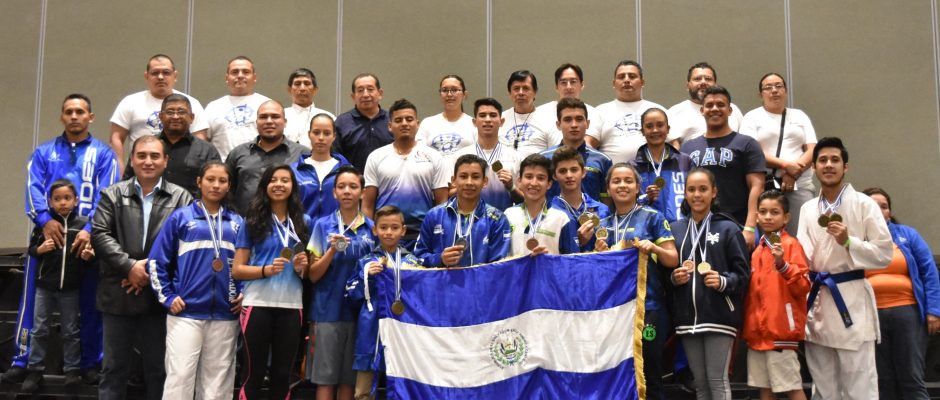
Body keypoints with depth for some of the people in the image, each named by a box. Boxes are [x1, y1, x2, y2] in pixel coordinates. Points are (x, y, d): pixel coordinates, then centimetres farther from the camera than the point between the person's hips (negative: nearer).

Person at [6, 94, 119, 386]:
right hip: (48, 234, 1)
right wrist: (45, 220, -17)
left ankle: (91, 364, 15)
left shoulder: (103, 154, 8)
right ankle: (23, 361, 11)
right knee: (33, 300, 2)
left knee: (90, 302, 5)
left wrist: (90, 229, -17)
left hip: (87, 237, -1)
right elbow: (33, 188, 1)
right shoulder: (44, 152, 14)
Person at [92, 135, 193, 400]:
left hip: (159, 293, -1)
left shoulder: (181, 198, 3)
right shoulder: (112, 195, 7)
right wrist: (130, 266, -15)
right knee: (114, 366, 10)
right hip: (119, 293, 1)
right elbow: (100, 234, -4)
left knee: (158, 367, 8)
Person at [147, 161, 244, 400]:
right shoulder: (181, 217, 4)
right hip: (186, 312, -2)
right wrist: (167, 297, -5)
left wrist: (244, 295, 4)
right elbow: (156, 261, 2)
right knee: (179, 377, -6)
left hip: (225, 316, 3)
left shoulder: (237, 223, 11)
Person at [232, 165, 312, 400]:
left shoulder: (304, 222, 12)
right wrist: (266, 270, -16)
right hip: (258, 304, -3)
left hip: (291, 305, 3)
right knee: (255, 373, 3)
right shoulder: (252, 221, 3)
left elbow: (311, 272, 19)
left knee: (282, 374, 8)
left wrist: (302, 267, -4)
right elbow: (237, 270, 0)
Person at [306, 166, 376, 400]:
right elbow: (313, 275, 0)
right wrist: (333, 250, -14)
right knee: (325, 380, 0)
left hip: (359, 311, 1)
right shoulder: (323, 226, 3)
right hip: (328, 311, -1)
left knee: (349, 380, 6)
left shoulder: (372, 229, 5)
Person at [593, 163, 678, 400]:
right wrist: (599, 253, -2)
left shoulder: (652, 218, 1)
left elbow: (673, 260, 0)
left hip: (647, 307, -4)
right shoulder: (604, 225, 14)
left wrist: (654, 248, -19)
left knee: (649, 376, -1)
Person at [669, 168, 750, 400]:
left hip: (719, 316, -4)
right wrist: (674, 278, -4)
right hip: (687, 317, 4)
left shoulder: (728, 229, 0)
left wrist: (723, 282, -19)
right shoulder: (675, 230, 10)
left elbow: (743, 273, -2)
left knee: (718, 380, -3)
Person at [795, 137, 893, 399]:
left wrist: (848, 242, -17)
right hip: (817, 301, 5)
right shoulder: (808, 209, 12)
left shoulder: (864, 205, -2)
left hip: (851, 301, -5)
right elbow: (804, 255, 4)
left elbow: (884, 255, -5)